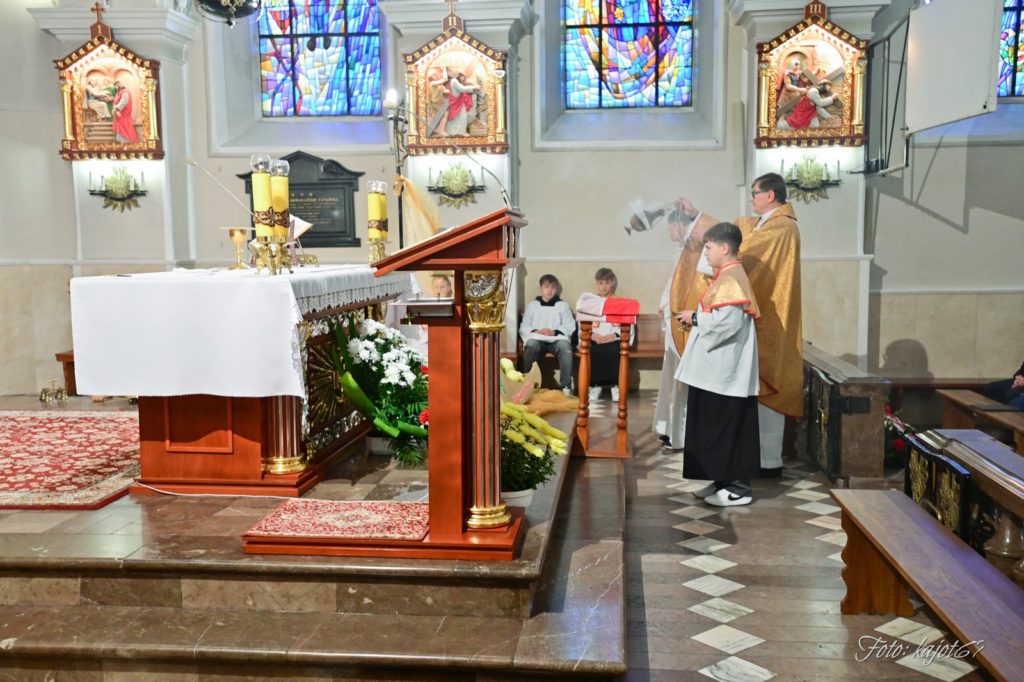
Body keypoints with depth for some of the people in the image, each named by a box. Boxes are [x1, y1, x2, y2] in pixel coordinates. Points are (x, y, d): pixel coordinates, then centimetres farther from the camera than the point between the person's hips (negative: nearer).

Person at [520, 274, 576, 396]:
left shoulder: (563, 305, 21)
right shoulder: (532, 305, 21)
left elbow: (570, 326, 8)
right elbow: (523, 327, 10)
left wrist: (555, 332, -10)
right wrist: (537, 331, -11)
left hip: (557, 339, 0)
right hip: (537, 338, 0)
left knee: (565, 347, -36)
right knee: (531, 345, -37)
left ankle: (566, 386, -34)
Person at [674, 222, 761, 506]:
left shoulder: (731, 279, -17)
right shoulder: (727, 276, 15)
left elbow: (726, 322, -26)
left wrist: (695, 318, -12)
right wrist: (696, 319, 6)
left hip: (727, 371, -10)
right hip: (717, 369, 10)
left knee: (728, 428, -3)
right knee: (716, 426, 14)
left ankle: (738, 486, 5)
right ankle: (724, 480, 22)